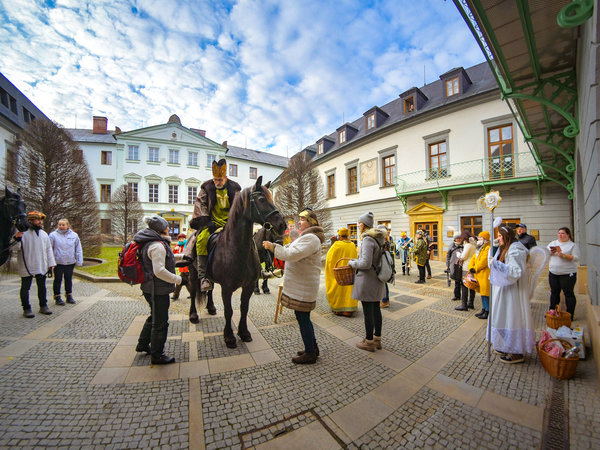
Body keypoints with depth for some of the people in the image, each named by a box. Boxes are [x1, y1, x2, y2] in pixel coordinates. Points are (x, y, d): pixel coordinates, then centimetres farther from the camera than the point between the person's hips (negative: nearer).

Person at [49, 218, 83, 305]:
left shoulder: (74, 235, 4)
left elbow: (78, 249, 7)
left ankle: (69, 296, 26)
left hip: (70, 262, 2)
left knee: (69, 279, 14)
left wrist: (79, 261, 2)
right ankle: (57, 297, 20)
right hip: (58, 262, -2)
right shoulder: (53, 235, -4)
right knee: (58, 280, 7)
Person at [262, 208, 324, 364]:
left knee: (303, 318, 2)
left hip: (303, 288, -11)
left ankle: (310, 354, 19)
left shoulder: (310, 239, -19)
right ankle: (313, 348, 35)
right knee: (303, 317, 19)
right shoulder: (306, 237, 17)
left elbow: (292, 254, -28)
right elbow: (290, 251, 20)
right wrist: (273, 246, 8)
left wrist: (273, 246, -20)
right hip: (300, 286, 11)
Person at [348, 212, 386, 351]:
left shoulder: (368, 239, -20)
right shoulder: (378, 238, 9)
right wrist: (356, 260, 17)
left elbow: (366, 264, -24)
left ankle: (369, 342, 18)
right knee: (376, 309, 17)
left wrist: (352, 263, -7)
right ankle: (377, 339, 31)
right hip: (377, 280, 9)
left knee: (368, 312, 4)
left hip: (367, 280, -9)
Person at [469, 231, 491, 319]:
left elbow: (484, 261, -21)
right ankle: (483, 309, 27)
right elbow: (473, 258, 14)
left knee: (486, 294, -2)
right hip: (479, 274, 9)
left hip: (485, 274, -9)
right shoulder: (479, 248, 17)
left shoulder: (488, 248, -14)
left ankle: (487, 312, 8)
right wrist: (471, 267, -1)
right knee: (482, 292, 17)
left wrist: (475, 269, -12)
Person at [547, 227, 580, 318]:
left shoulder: (573, 245, -1)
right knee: (554, 293, 12)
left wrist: (563, 255, -21)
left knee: (568, 294, 3)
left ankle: (570, 314, 14)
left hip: (567, 274, -4)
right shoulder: (552, 243, 10)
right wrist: (552, 252, -12)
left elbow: (576, 258, -9)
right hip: (553, 273, 4)